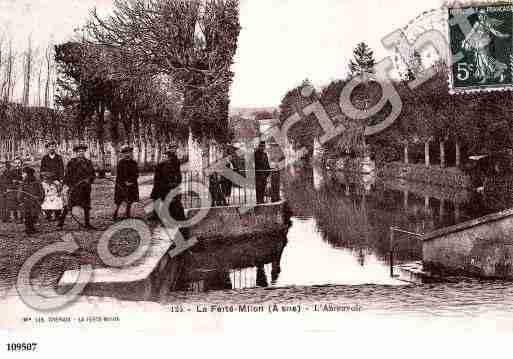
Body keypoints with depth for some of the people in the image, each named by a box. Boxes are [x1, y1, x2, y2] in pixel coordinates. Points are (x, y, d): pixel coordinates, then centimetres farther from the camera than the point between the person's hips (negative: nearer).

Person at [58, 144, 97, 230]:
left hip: (85, 188, 4)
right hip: (74, 187, -4)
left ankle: (87, 224, 13)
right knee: (69, 206, -6)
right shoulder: (72, 162, 2)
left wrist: (88, 179, -5)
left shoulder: (88, 162, 13)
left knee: (87, 206, 5)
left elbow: (93, 174, 15)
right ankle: (61, 222, 2)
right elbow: (67, 174, 1)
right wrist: (67, 185, -7)